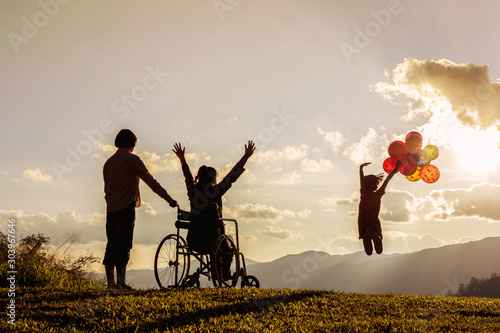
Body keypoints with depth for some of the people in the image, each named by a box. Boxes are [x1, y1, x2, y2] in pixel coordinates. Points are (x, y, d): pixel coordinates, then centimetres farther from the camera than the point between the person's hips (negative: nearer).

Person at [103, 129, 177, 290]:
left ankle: (110, 281, 8)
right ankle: (121, 281, -9)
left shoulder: (109, 162, 15)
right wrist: (169, 199, -5)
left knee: (112, 245, 9)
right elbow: (150, 181, -8)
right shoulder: (132, 159, -5)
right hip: (126, 208, -6)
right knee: (124, 245, -5)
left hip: (111, 209, 6)